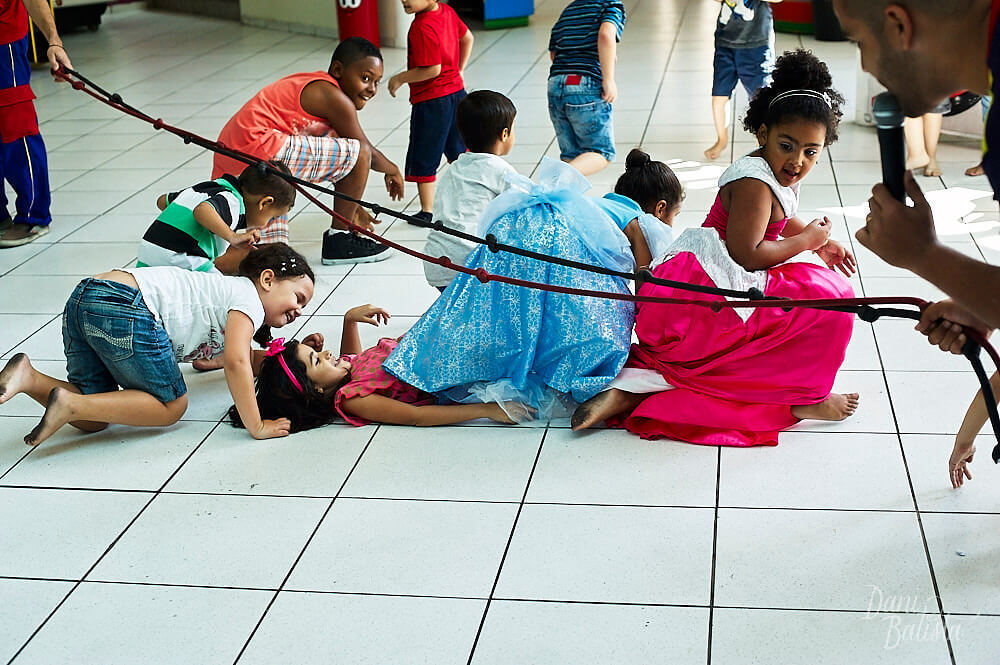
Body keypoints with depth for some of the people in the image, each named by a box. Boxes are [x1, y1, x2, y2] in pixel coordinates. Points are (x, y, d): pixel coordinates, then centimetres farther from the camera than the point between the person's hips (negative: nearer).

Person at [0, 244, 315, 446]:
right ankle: (70, 403, -11)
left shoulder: (225, 289, 31)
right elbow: (236, 361, -14)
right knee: (172, 405, 4)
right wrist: (257, 426, -10)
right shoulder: (249, 297, 3)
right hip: (122, 305, -9)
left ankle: (29, 378, -6)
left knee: (92, 419, 15)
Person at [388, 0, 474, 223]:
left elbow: (432, 69, -26)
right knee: (458, 151, 22)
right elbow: (467, 38, 17)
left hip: (431, 100, -9)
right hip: (456, 91, 9)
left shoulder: (422, 27, -24)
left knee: (423, 159, 4)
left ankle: (427, 211, 9)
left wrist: (400, 78, -13)